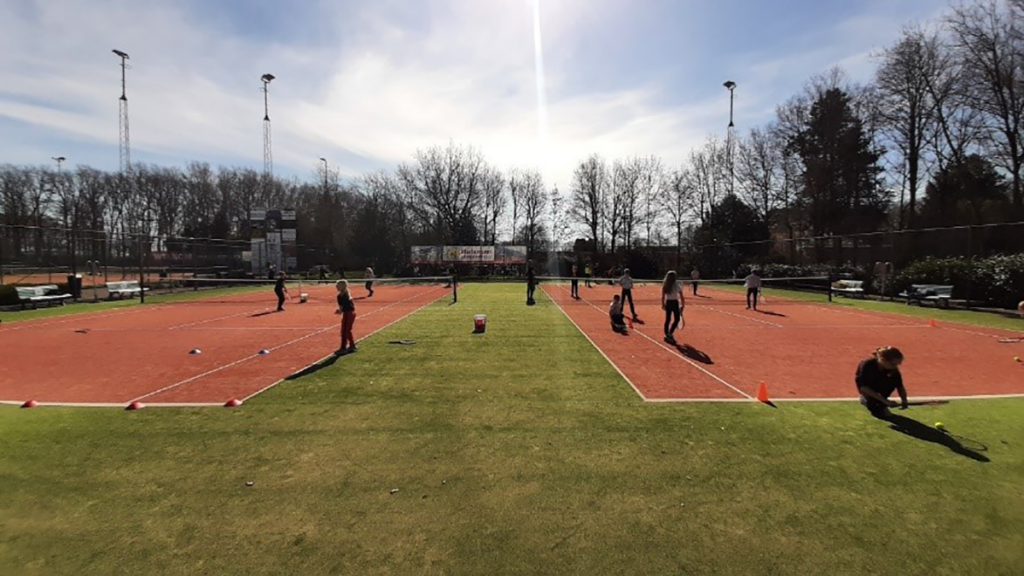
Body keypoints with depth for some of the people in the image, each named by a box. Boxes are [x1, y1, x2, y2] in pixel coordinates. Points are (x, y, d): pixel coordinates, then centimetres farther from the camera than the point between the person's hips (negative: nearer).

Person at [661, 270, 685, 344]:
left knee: (667, 320, 11)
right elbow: (681, 297, -8)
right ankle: (670, 333, 2)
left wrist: (663, 304, 9)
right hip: (675, 303, -4)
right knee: (677, 319, 10)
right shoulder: (677, 286, -10)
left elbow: (663, 296, 1)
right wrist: (683, 305, 0)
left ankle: (667, 335, 17)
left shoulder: (664, 286, -2)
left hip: (668, 303, 4)